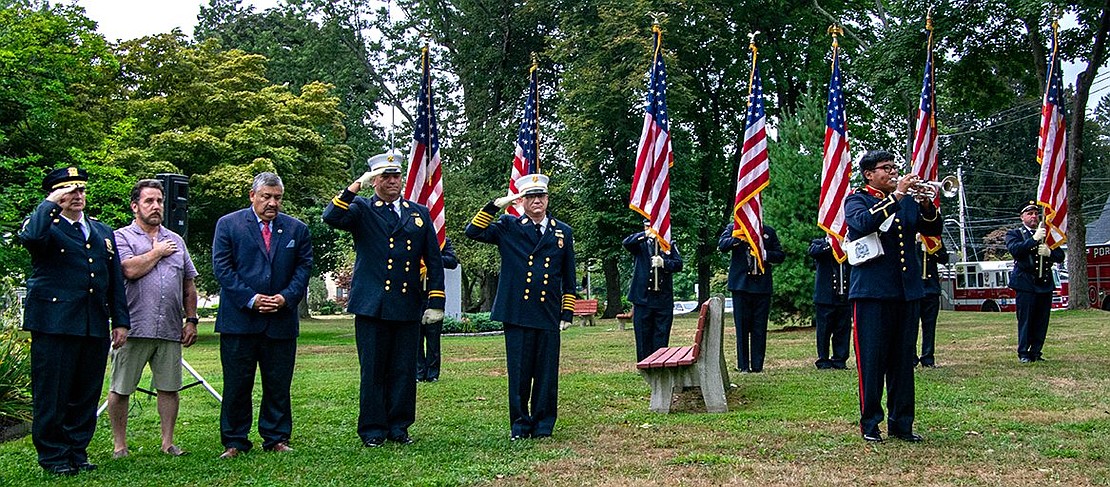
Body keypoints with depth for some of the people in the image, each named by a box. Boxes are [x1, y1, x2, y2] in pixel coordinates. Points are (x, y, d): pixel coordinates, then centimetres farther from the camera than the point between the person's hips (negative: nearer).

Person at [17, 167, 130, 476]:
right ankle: (52, 456, 11)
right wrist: (50, 204, -15)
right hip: (54, 323, -5)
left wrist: (120, 321, 13)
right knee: (52, 393, 1)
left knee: (86, 395, 9)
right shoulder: (46, 226, 2)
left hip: (95, 327, 5)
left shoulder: (103, 232, 19)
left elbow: (115, 280, 18)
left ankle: (77, 452, 19)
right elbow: (29, 237, -25)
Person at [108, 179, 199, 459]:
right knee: (120, 389, 2)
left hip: (170, 330, 4)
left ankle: (168, 442, 16)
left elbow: (189, 285, 19)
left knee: (169, 388, 6)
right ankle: (119, 444, 14)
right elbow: (130, 270, -16)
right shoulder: (121, 237, 3)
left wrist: (191, 320, 12)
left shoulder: (175, 240, 18)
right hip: (133, 328, -4)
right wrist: (157, 252, -2)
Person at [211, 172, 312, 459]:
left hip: (282, 320, 2)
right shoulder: (228, 224, 3)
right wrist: (250, 299, -12)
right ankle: (235, 442, 13)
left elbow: (303, 268, 7)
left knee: (278, 384, 7)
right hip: (239, 319, -2)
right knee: (237, 385, 3)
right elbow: (222, 267, -3)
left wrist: (286, 298, -10)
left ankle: (276, 439, 18)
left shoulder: (297, 229, 11)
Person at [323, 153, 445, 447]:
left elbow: (434, 259, 12)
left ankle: (398, 427, 18)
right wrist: (355, 187, -19)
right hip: (372, 306, -3)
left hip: (408, 308, 3)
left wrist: (436, 302, 6)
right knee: (372, 371, 3)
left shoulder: (419, 213, 14)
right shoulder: (362, 210, 6)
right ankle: (372, 430, 12)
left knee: (404, 370, 7)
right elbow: (332, 218, -16)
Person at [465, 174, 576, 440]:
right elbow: (474, 232, -6)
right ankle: (519, 424, 15)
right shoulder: (508, 227, 7)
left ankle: (543, 424, 17)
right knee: (518, 373, 3)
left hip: (549, 315, 2)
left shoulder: (563, 232, 12)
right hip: (517, 314, -2)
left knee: (547, 373, 5)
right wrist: (496, 205, -11)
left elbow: (569, 278, 14)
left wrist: (568, 312, 9)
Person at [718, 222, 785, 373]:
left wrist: (765, 254, -7)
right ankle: (743, 366, 8)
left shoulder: (769, 231, 14)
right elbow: (722, 245, -9)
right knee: (742, 326, 1)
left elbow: (780, 255, 12)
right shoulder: (733, 228, 8)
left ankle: (757, 365, 9)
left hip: (762, 285, 2)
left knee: (760, 328, 2)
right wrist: (739, 238, -26)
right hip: (741, 285, -2)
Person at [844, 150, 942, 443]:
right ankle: (870, 423, 6)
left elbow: (934, 230, 9)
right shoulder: (857, 200, 2)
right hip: (872, 292, -5)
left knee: (903, 360, 8)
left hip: (908, 292, 5)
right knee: (872, 360, -3)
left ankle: (901, 422, 15)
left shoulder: (907, 202, 18)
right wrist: (895, 195, -20)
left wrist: (926, 204, -9)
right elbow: (862, 223, -20)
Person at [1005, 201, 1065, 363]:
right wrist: (1034, 239, -24)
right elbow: (1014, 249, -16)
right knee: (1025, 319, -4)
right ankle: (1023, 354, 4)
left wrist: (1049, 252, -11)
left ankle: (1036, 352, 13)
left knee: (1042, 321, 5)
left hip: (1046, 283, 4)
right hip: (1026, 283, -4)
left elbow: (1060, 256, 10)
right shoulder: (1014, 233, 5)